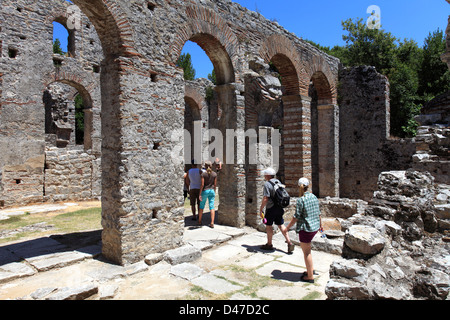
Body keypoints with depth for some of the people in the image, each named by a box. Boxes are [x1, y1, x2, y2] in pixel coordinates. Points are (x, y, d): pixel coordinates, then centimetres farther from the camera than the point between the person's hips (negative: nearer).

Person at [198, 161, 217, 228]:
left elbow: (202, 185, -12)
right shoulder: (215, 174, -1)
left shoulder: (203, 174, -10)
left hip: (205, 191, -2)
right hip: (212, 191, 2)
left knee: (201, 206, 14)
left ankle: (199, 221, 23)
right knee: (212, 207, 3)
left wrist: (200, 194, -8)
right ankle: (212, 223, -2)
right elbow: (215, 184, 3)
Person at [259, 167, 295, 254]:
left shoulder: (267, 184, -16)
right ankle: (289, 243, 6)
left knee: (269, 226, 8)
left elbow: (265, 199, -21)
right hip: (279, 208, 7)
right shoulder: (278, 182, 9)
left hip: (271, 209, -7)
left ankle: (269, 244, 19)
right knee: (281, 225, 13)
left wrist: (261, 209, -13)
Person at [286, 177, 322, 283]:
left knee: (306, 252, 5)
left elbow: (296, 217, -16)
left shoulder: (301, 200, -18)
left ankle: (310, 276, 16)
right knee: (306, 249, 26)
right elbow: (318, 213, 11)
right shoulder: (314, 197, 4)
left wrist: (288, 227, -5)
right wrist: (320, 225, 25)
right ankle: (311, 269, 32)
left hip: (306, 228, -8)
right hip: (315, 227, 8)